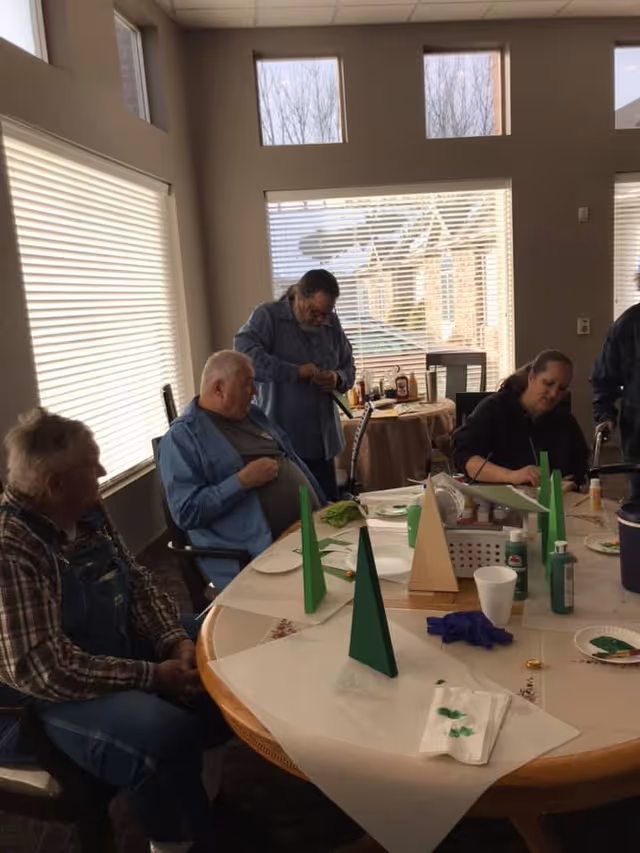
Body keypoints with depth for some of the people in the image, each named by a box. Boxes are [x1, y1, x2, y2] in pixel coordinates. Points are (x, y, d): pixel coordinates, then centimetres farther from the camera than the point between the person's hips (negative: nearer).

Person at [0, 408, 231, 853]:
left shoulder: (87, 511, -2)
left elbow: (136, 580, 4)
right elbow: (46, 670, -31)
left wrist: (177, 641, -12)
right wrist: (152, 676, -25)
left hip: (116, 645, 9)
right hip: (42, 698, -8)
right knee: (167, 734, -29)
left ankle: (196, 767, 27)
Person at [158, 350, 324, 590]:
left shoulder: (253, 415, 16)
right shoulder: (182, 437, -8)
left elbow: (293, 461, 21)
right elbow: (186, 511, -16)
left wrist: (327, 508, 12)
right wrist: (243, 481, -19)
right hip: (256, 554, -7)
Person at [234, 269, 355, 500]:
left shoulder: (332, 323, 10)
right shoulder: (268, 316, -7)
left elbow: (349, 368, 19)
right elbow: (244, 352, -25)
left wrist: (337, 378, -5)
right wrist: (296, 372, -26)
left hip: (323, 440, 5)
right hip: (282, 441, -5)